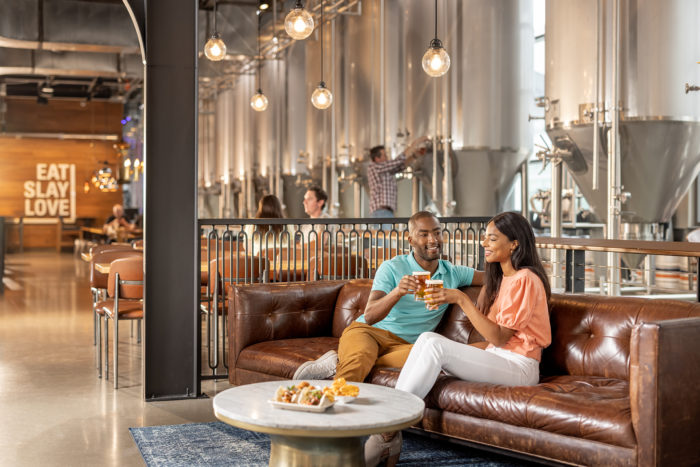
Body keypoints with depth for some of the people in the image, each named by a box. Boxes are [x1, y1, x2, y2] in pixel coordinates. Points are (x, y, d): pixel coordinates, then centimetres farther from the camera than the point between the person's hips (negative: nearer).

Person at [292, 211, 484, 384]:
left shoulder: (453, 273, 14)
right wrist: (397, 292, -30)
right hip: (366, 331, -3)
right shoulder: (392, 267, 2)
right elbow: (370, 316, -10)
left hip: (403, 343, 3)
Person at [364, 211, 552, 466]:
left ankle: (388, 433, -22)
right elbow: (496, 337, 12)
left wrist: (461, 299, -20)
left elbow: (499, 337, -16)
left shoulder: (525, 280, -11)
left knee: (434, 345, -25)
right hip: (496, 358, 9)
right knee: (428, 337, -15)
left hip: (519, 367, -8)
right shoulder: (503, 278, 19)